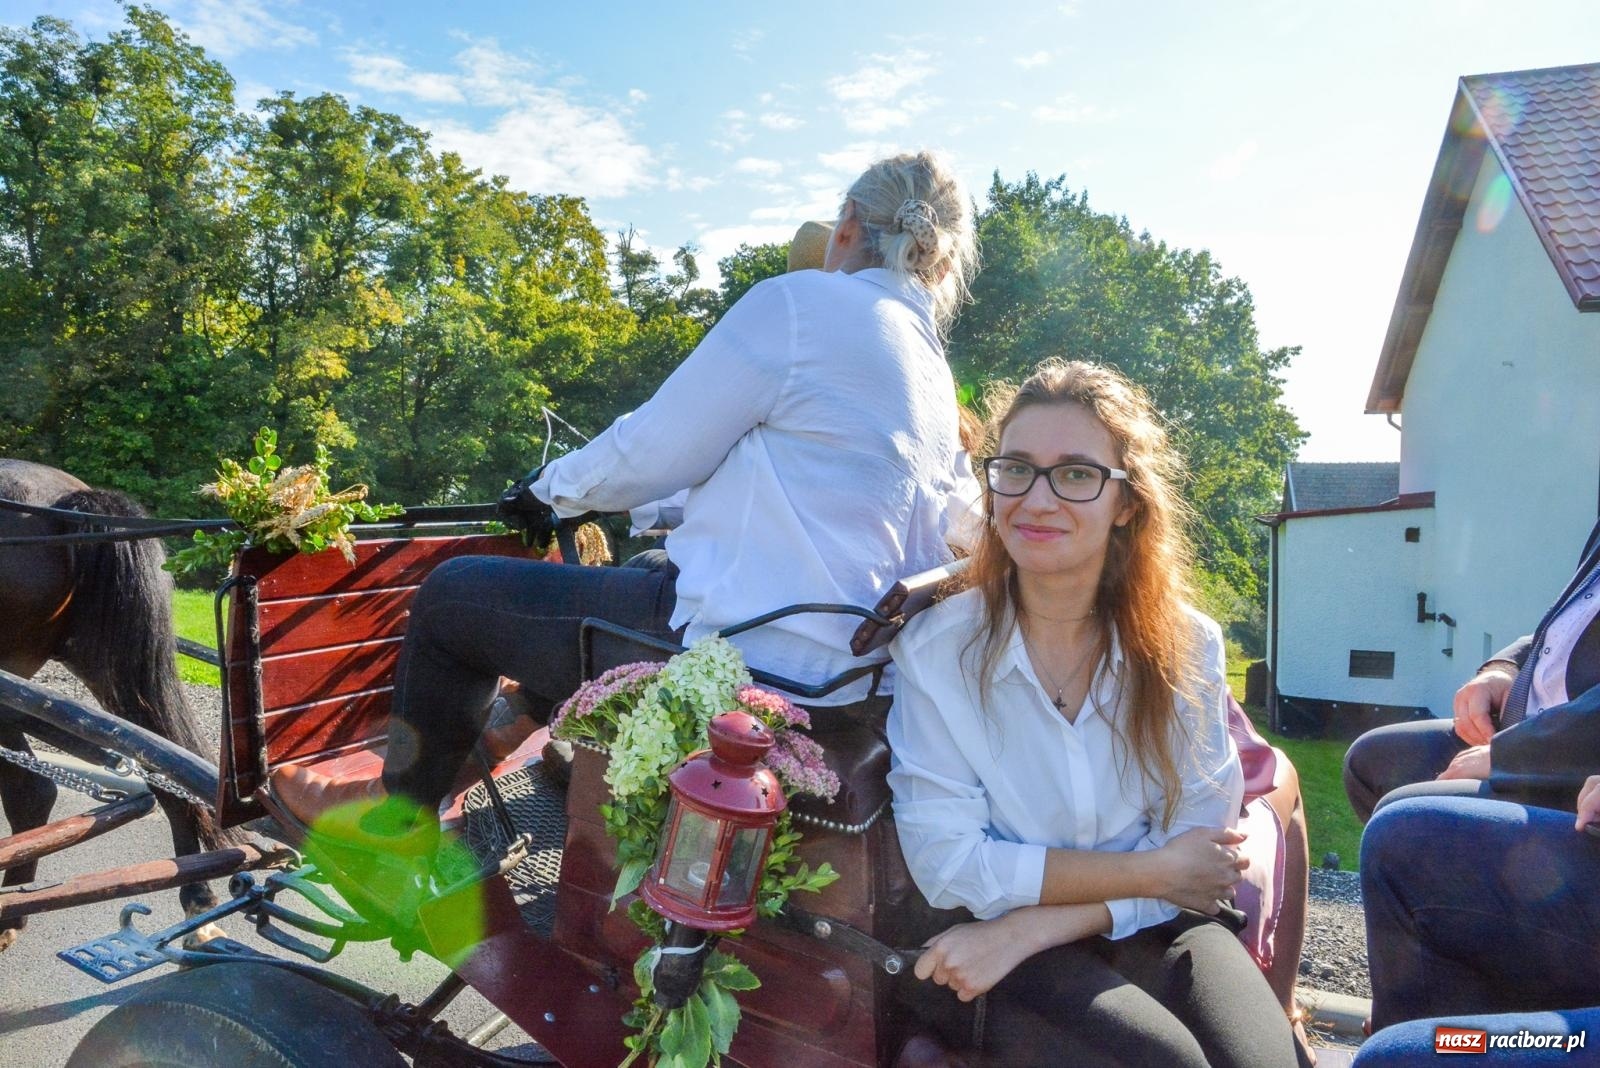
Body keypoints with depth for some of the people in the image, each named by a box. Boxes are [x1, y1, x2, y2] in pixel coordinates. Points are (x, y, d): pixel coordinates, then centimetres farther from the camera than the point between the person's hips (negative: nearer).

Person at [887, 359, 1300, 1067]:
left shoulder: (1186, 647, -4)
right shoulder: (934, 648, -11)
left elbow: (1200, 856, -7)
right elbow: (945, 862, -14)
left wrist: (1026, 928, -19)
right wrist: (1149, 872, -15)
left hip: (1158, 932, 3)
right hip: (1010, 962, -2)